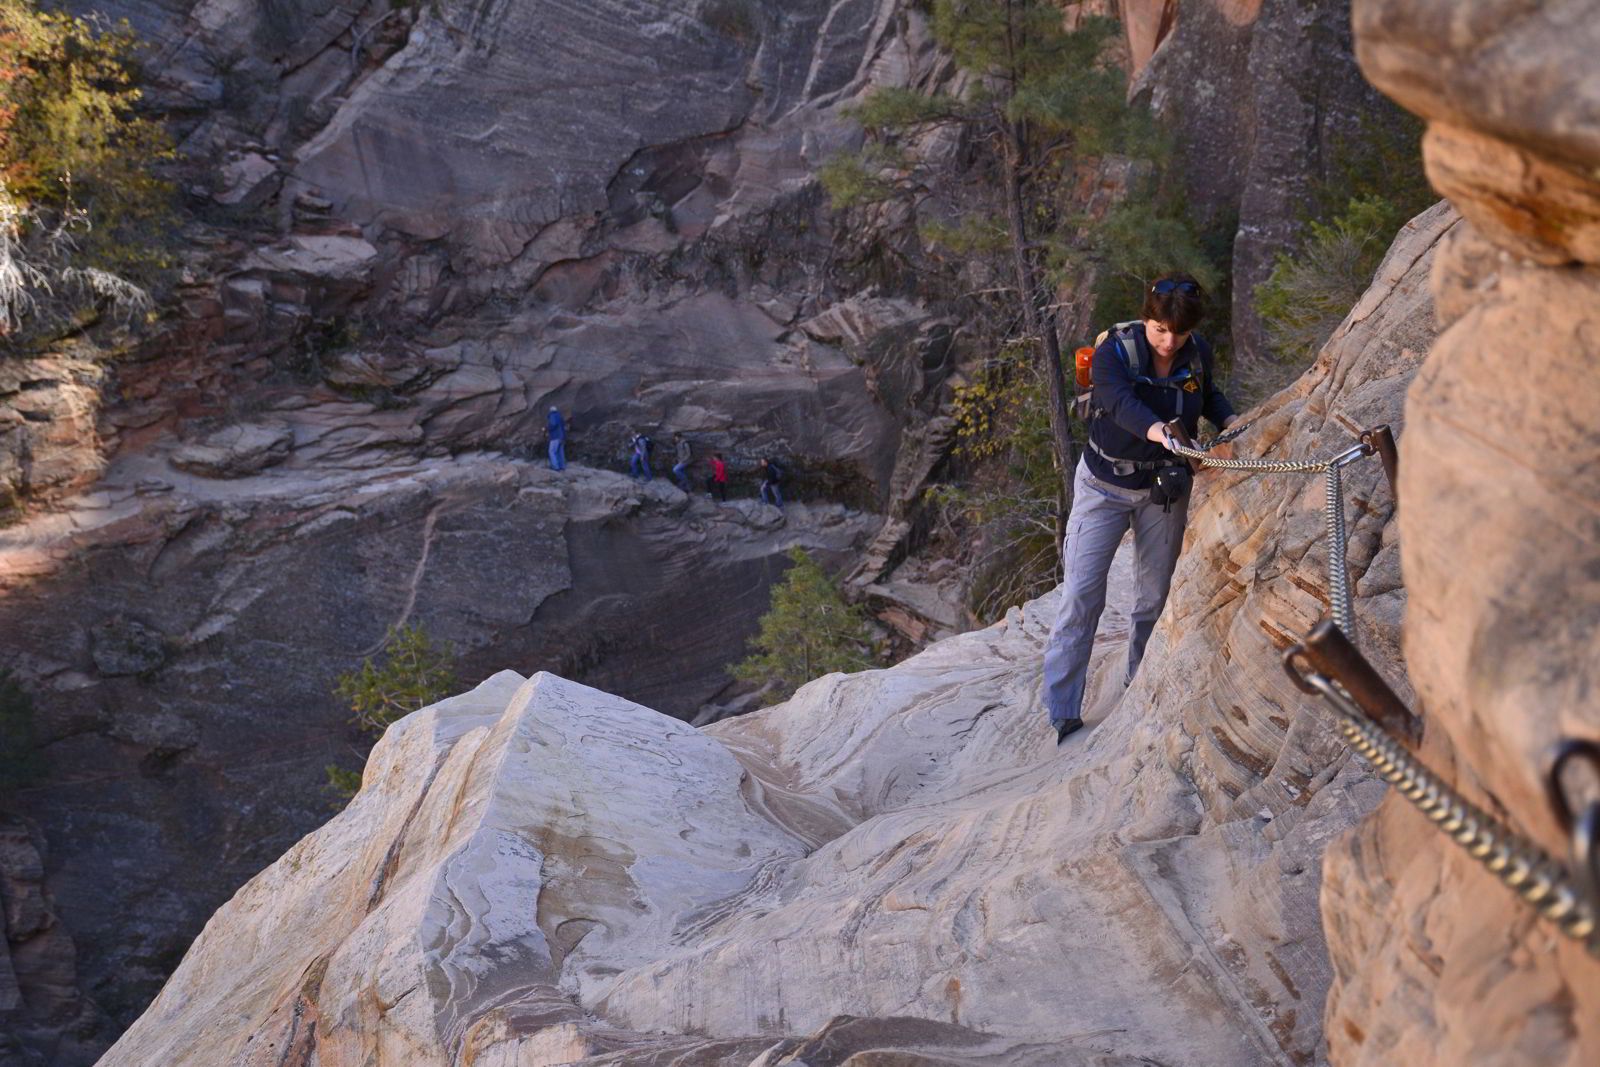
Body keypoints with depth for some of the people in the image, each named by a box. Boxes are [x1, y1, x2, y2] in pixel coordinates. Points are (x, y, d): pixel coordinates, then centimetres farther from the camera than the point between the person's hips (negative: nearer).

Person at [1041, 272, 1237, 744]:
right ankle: (1062, 713, -4)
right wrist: (1155, 430, -61)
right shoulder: (1114, 351, -22)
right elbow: (1120, 400, -41)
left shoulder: (1197, 353, -7)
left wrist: (1230, 419, -8)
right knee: (1082, 593, -9)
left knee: (1155, 594, 9)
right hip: (1105, 487, -4)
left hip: (1164, 490, 4)